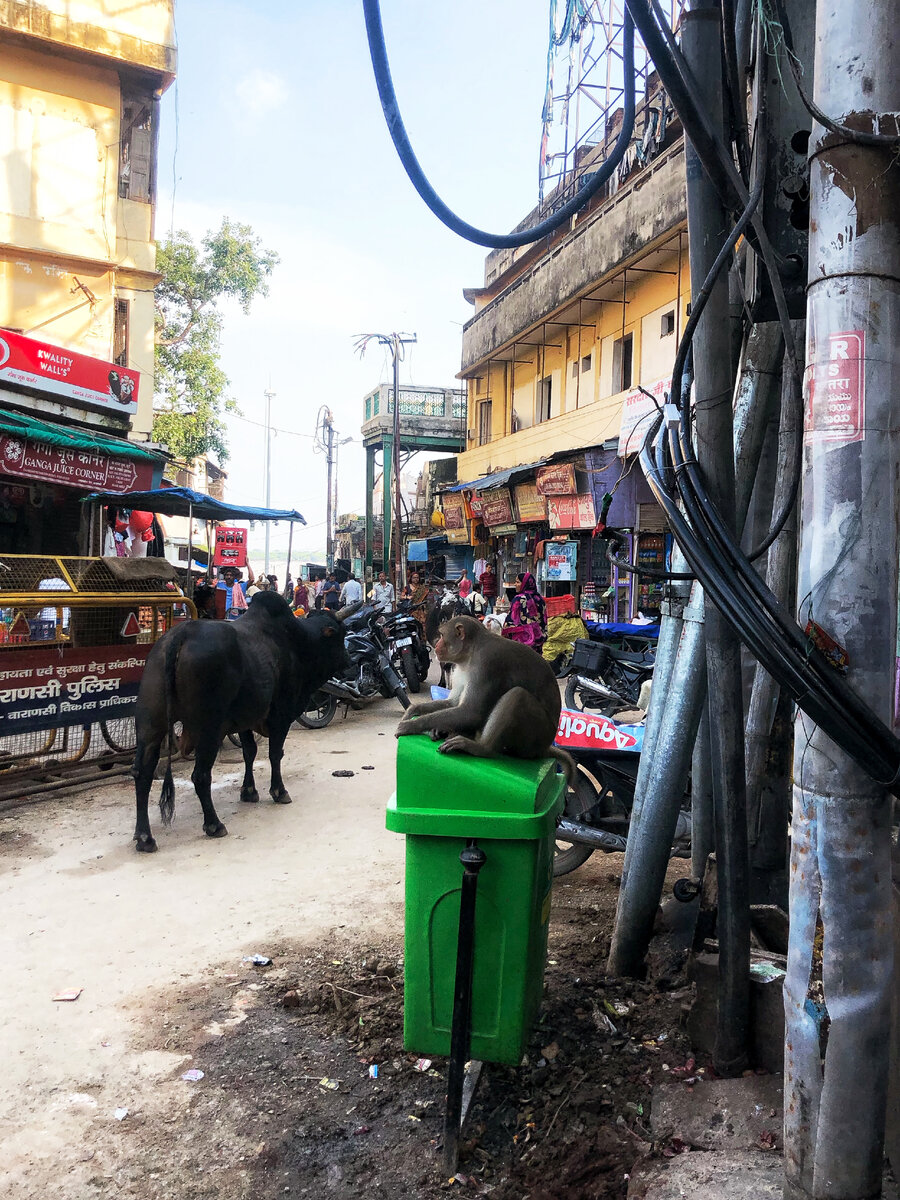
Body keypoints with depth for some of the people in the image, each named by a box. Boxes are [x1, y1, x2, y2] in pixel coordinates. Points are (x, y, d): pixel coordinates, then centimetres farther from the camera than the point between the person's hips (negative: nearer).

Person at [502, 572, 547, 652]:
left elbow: (511, 620, -12)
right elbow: (544, 620, 12)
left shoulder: (519, 599, -12)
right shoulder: (539, 598, 7)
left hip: (522, 639, -6)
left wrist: (505, 635, -1)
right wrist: (543, 635, 20)